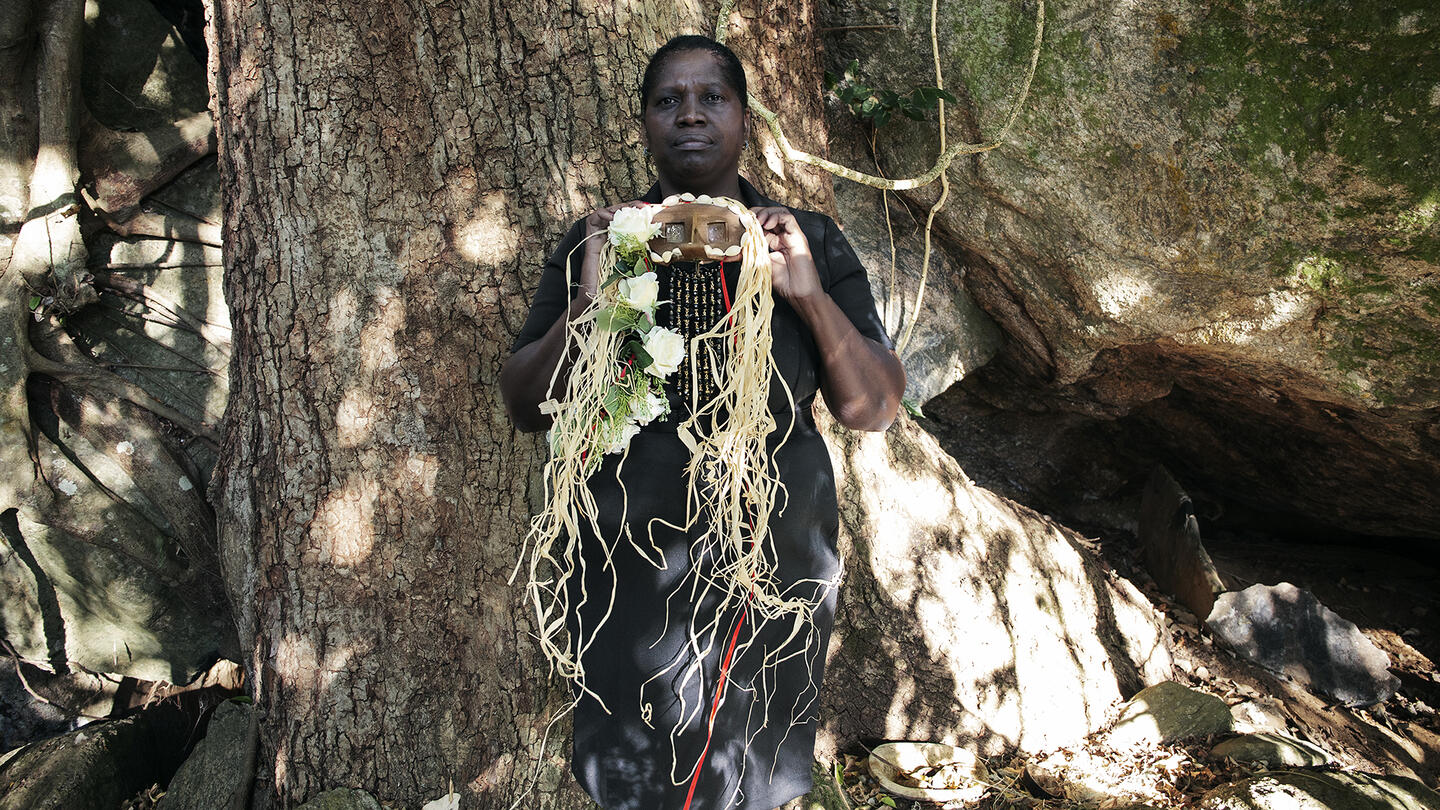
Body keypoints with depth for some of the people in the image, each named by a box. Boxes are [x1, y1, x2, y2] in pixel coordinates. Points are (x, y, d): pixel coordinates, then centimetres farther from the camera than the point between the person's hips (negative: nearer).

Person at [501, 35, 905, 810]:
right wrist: (588, 302, -20)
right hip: (632, 565, 0)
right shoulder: (595, 243, -2)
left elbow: (874, 410, -5)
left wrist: (810, 296, -19)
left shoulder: (811, 244, -2)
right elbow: (525, 407, -4)